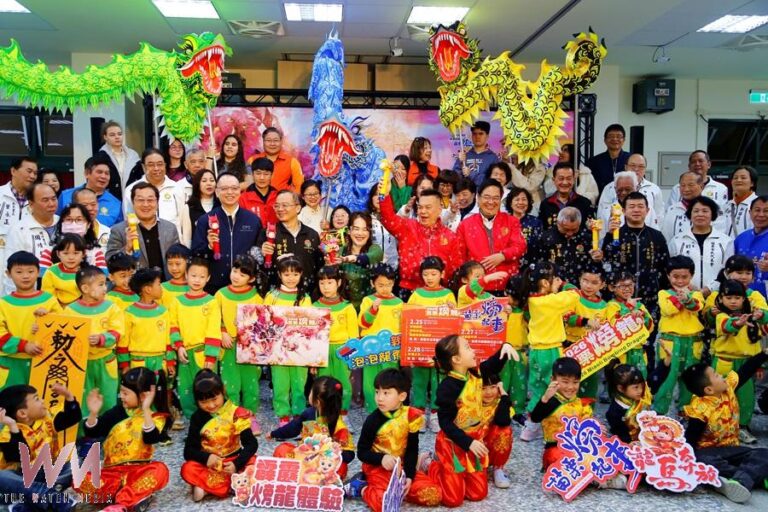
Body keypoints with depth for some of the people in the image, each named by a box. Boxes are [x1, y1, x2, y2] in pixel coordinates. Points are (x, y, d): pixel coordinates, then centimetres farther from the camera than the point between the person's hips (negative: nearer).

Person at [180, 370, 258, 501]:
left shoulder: (236, 413, -10)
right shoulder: (198, 417, -4)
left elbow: (251, 443, -13)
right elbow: (189, 451, -5)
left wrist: (237, 464, -27)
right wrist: (206, 458, -24)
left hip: (232, 461, -1)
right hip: (208, 463, 1)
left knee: (253, 463, -29)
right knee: (188, 470, -28)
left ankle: (206, 486, -25)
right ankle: (232, 485, -27)